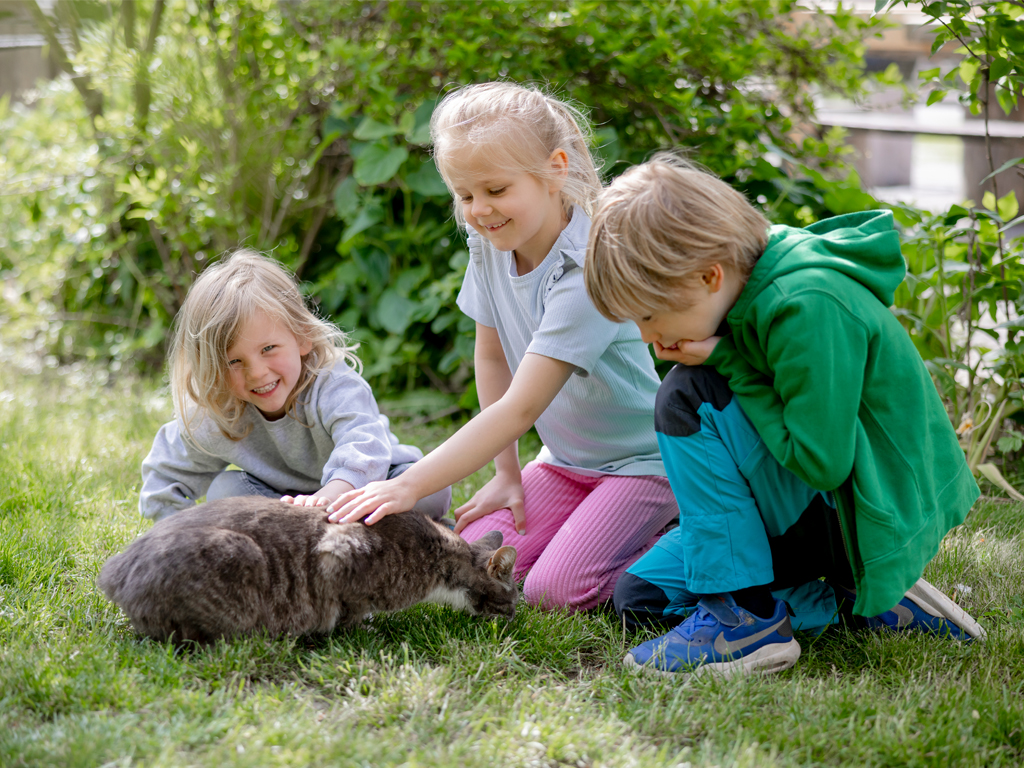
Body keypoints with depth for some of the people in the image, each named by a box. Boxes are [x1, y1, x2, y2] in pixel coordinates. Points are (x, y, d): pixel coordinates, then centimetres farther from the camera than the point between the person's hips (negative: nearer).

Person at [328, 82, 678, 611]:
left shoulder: (585, 273, -30)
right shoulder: (489, 247, -6)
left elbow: (520, 409, -33)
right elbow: (492, 358, 6)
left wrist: (408, 486, -37)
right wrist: (506, 474, 3)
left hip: (642, 462, -7)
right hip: (565, 462, 7)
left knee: (554, 590, -23)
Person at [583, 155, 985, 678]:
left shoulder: (810, 308, -26)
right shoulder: (750, 286, 1)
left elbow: (821, 462, -26)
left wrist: (727, 362, -21)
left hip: (868, 525, -10)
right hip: (808, 503, 10)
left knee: (687, 395, -22)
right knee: (640, 595, 7)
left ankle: (746, 615, -16)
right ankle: (853, 603, 4)